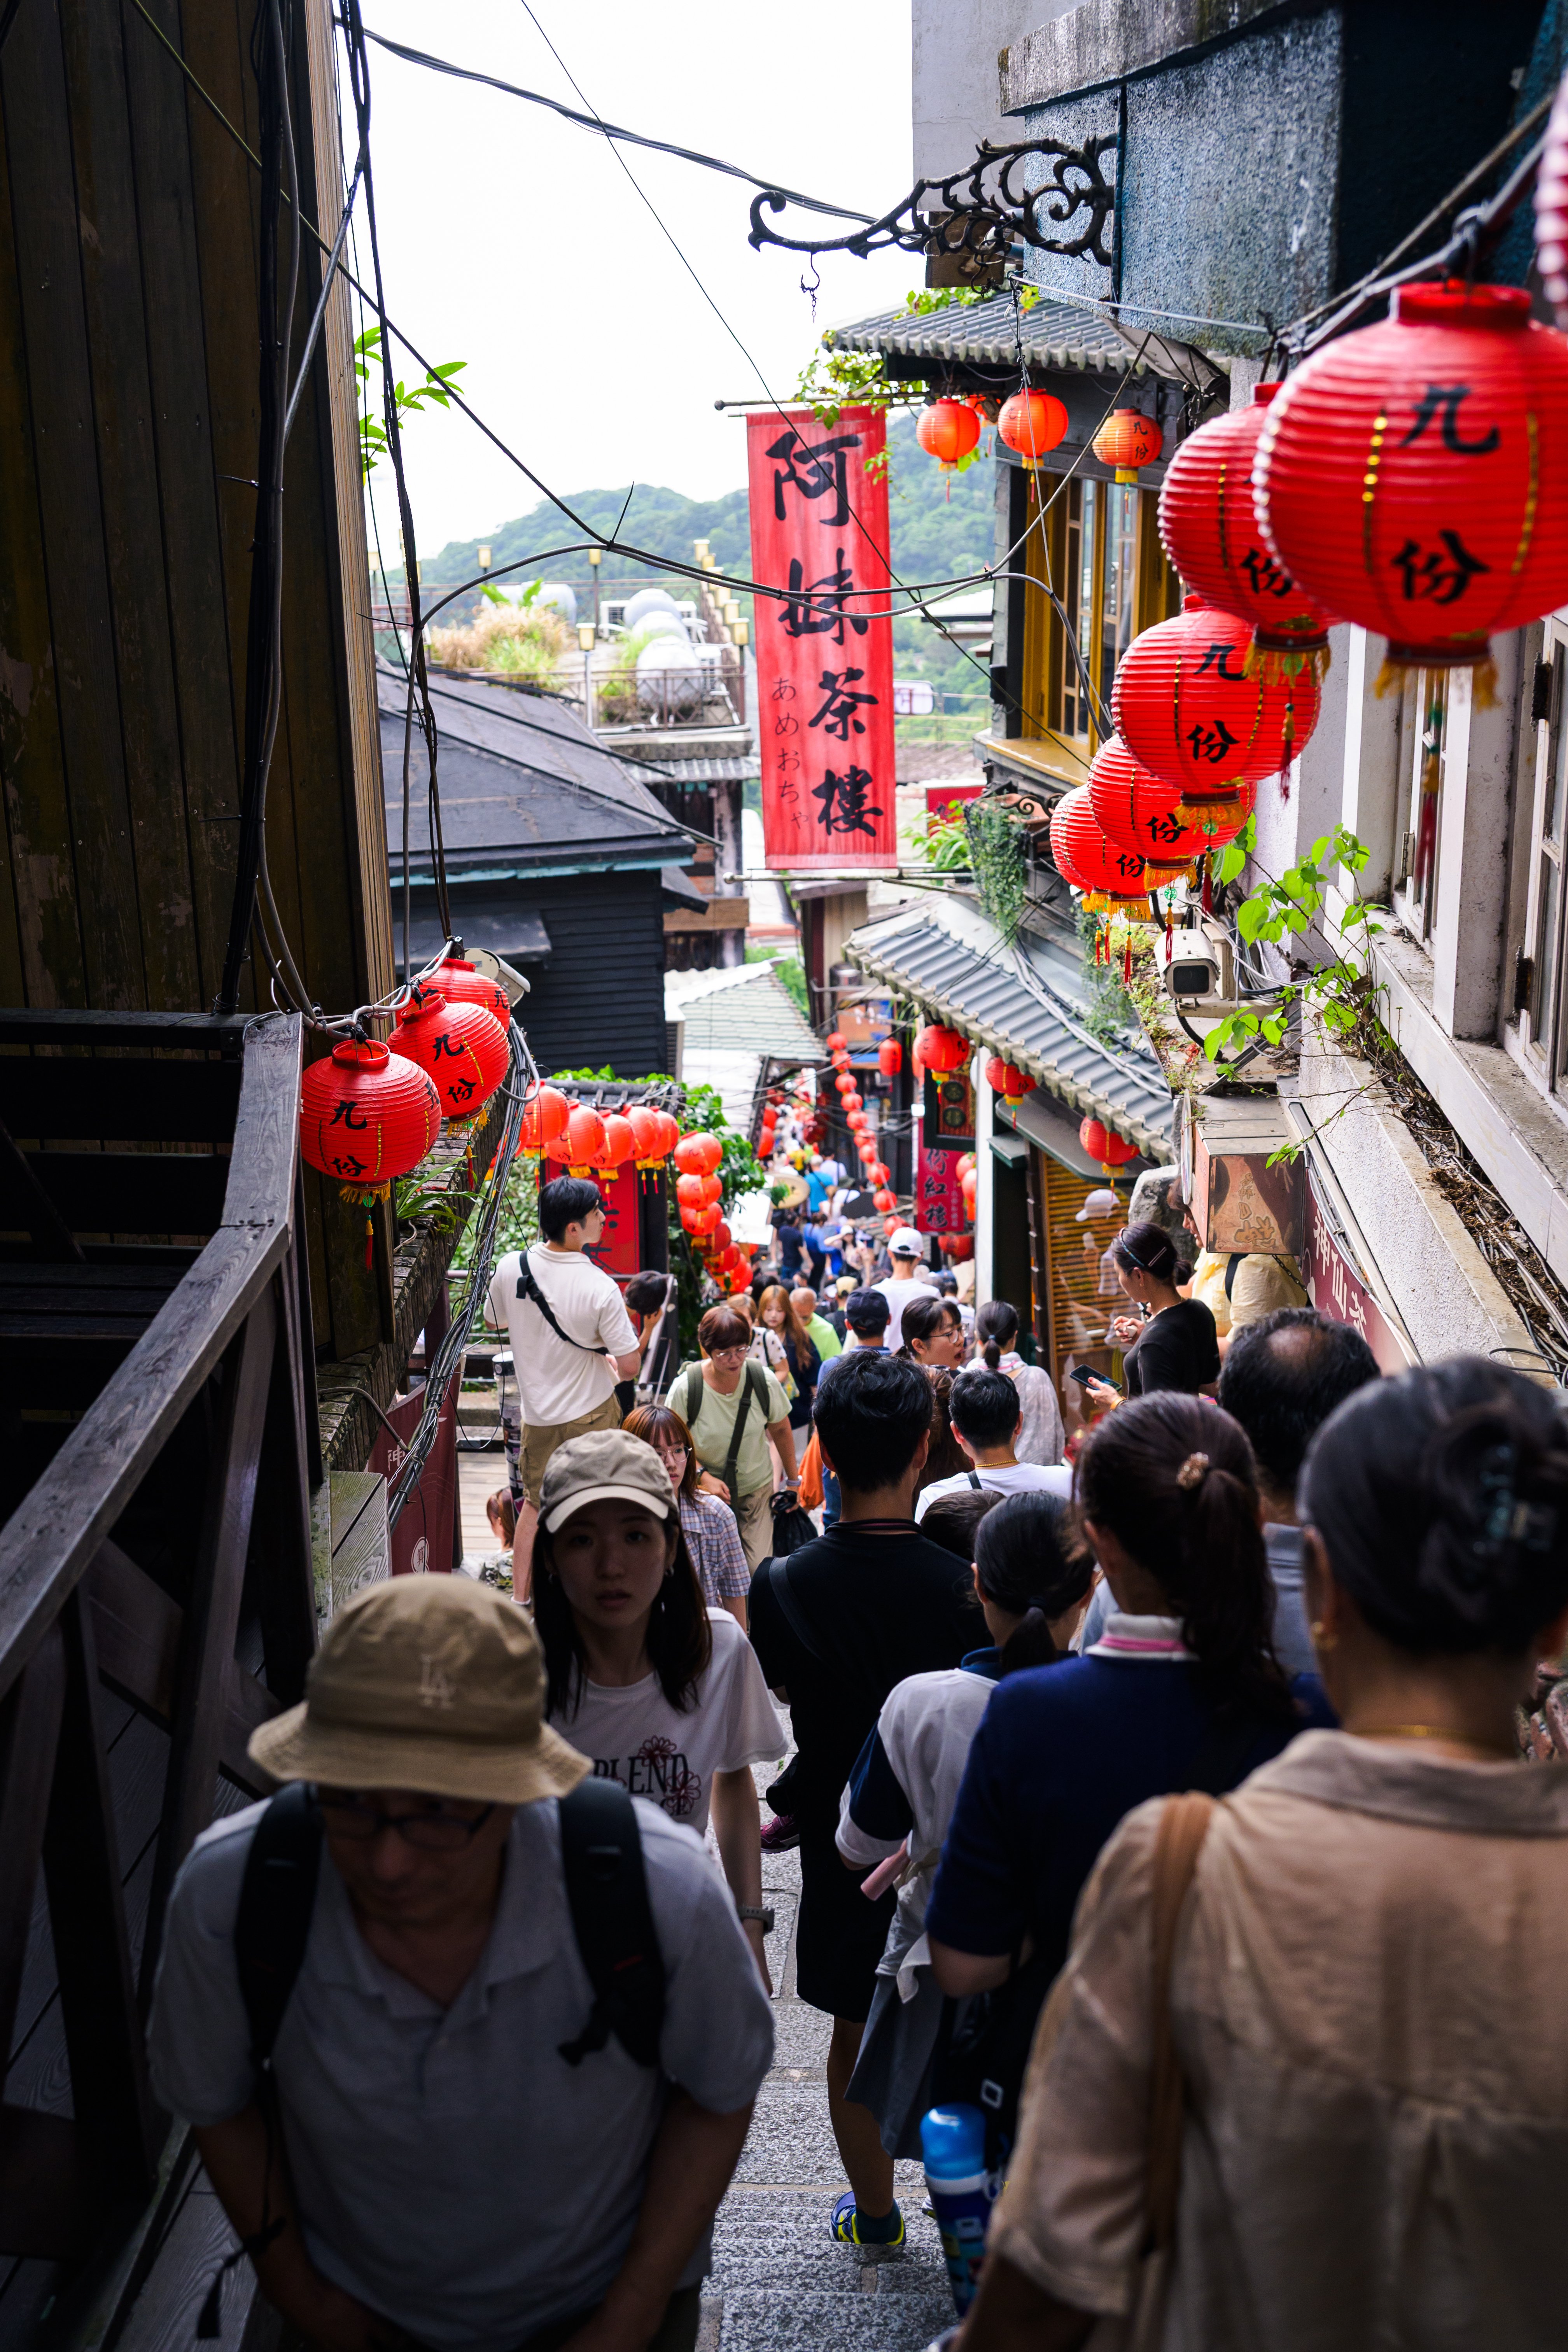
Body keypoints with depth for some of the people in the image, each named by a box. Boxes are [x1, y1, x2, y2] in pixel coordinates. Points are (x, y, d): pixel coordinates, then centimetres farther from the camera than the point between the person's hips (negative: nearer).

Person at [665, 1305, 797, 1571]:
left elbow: (781, 1430, 6)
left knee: (758, 1570, -7)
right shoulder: (685, 1387, -16)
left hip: (757, 1490, 1)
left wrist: (792, 1482, 13)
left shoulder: (764, 1381, -10)